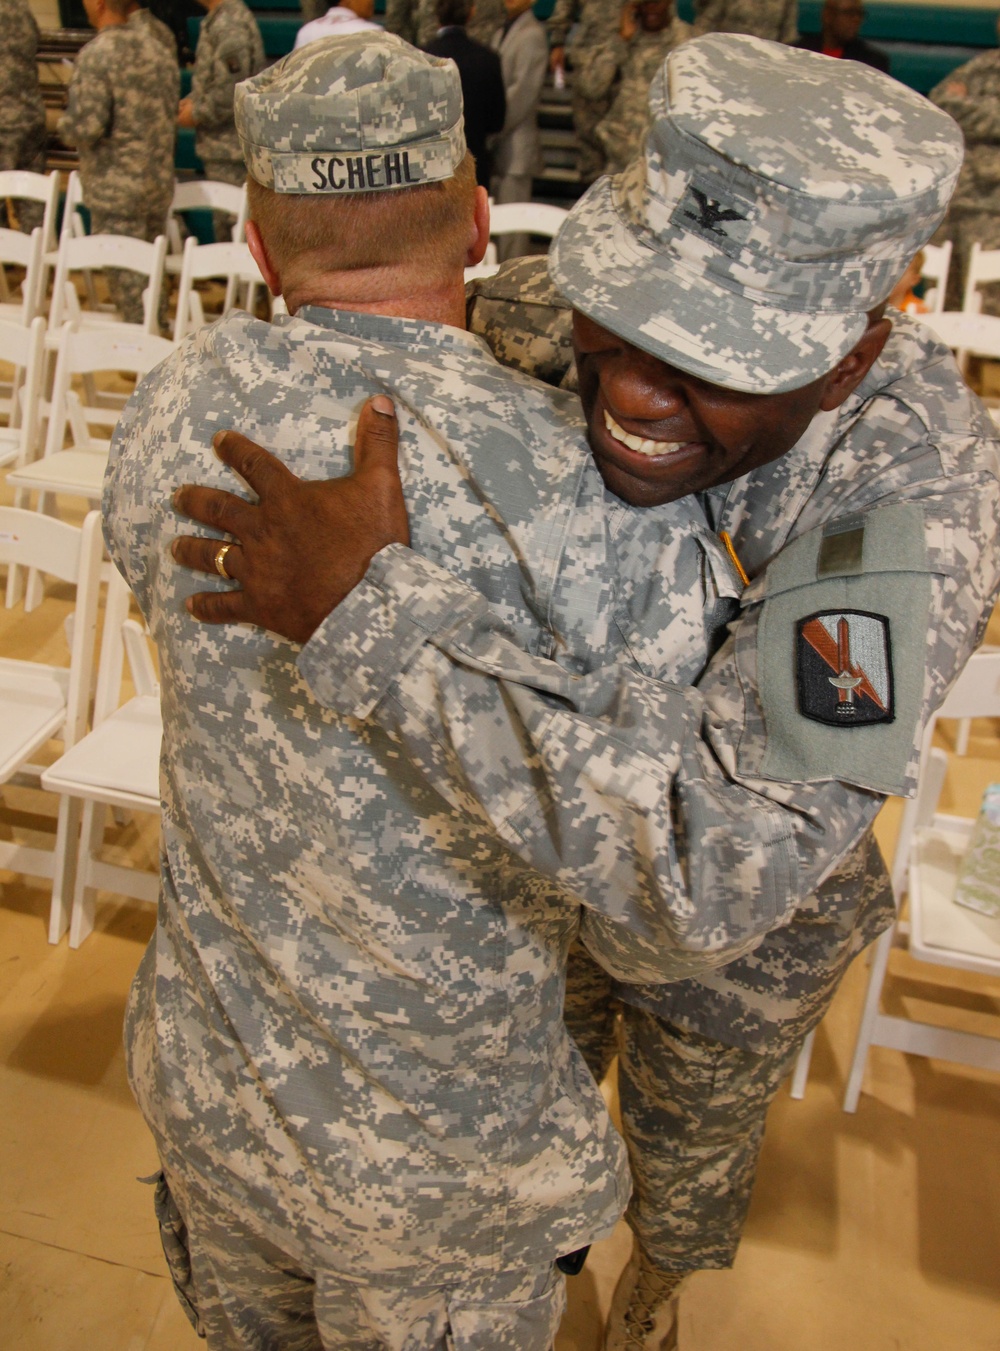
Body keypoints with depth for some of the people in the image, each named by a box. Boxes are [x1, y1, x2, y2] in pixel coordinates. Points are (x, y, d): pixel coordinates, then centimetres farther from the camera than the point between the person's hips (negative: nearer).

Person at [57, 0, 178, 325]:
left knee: (124, 273, 1)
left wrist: (65, 125, 2)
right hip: (160, 179, 7)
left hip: (116, 187, -7)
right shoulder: (158, 48, 5)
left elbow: (85, 127, -20)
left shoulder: (97, 55, -16)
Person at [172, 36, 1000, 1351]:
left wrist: (361, 613, -52)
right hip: (533, 843, 4)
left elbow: (712, 853, -51)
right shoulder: (557, 318, -26)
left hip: (736, 923, -3)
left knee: (690, 1140, 31)